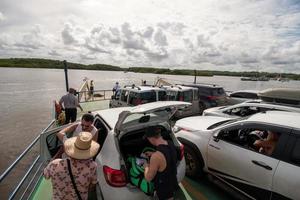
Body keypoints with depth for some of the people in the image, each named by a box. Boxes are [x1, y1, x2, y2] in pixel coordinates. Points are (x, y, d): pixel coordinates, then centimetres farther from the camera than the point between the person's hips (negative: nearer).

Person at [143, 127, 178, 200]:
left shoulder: (156, 157, -38)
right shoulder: (170, 144, -14)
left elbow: (148, 178, -22)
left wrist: (146, 167, -4)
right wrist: (152, 153, 14)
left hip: (164, 190, -6)